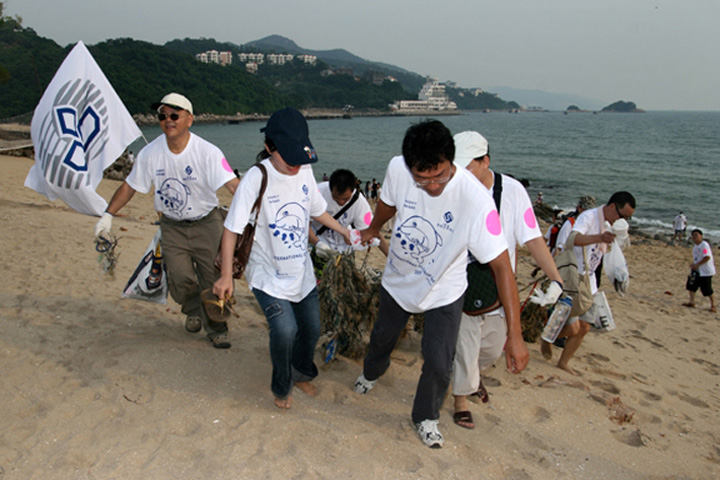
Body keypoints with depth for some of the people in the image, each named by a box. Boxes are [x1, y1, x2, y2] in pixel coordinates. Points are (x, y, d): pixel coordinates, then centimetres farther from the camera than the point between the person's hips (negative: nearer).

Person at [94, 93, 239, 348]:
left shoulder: (207, 152, -17)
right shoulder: (150, 153, -5)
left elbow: (233, 184, -27)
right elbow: (129, 186, 7)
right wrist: (108, 215, 6)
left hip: (205, 224, -2)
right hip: (172, 226, 2)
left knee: (211, 279, 0)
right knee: (180, 278, -7)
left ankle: (217, 330, 24)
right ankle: (193, 311, 28)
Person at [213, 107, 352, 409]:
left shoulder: (304, 171, -4)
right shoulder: (257, 178, -22)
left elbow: (317, 210, 15)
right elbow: (232, 228, -17)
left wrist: (344, 232, 21)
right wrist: (226, 275, -16)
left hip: (301, 272, 6)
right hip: (268, 275, -5)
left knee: (311, 329, 14)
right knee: (284, 330, -19)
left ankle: (301, 374, 45)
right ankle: (281, 388, 12)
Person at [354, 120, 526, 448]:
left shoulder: (475, 199, -35)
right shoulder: (397, 169, -25)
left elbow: (501, 265, -33)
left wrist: (514, 334, -35)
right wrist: (373, 229, 21)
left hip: (443, 293, -3)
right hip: (397, 281, 3)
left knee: (438, 363, -1)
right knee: (382, 337, 25)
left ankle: (426, 417, 33)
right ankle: (372, 372, 62)